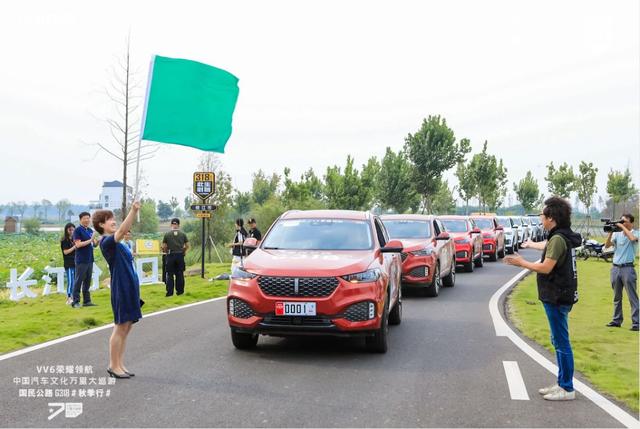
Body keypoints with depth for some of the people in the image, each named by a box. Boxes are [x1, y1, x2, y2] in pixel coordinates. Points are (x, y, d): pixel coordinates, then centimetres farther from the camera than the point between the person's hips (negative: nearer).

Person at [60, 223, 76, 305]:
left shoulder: (73, 240, 15)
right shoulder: (65, 240, -4)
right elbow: (65, 252, -11)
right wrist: (74, 247, -18)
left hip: (75, 263, 7)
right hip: (68, 264, -7)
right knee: (70, 281, -11)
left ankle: (73, 297, 13)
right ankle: (69, 298, -10)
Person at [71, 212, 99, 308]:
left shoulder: (90, 230, 13)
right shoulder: (78, 230, -7)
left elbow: (94, 245, 14)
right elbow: (78, 244, -15)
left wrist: (97, 241, -7)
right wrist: (90, 240, -19)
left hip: (89, 260, 7)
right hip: (81, 260, -6)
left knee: (87, 281, 9)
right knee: (78, 281, -3)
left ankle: (87, 301, 14)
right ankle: (75, 301, 1)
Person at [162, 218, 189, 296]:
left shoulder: (167, 234, 0)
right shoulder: (183, 234, 3)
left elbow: (163, 247, 0)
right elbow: (187, 246, 3)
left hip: (171, 255, -1)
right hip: (180, 255, 1)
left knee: (169, 275, 3)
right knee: (180, 274, 8)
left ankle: (169, 292, 0)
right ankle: (180, 291, 11)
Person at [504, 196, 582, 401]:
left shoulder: (558, 239, -19)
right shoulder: (562, 237, 12)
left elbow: (546, 267, -22)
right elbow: (547, 246, 34)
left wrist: (522, 263, -10)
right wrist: (531, 244, 52)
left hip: (557, 298, -10)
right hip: (559, 296, 10)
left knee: (562, 342, -4)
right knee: (558, 341, 16)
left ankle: (567, 388, 2)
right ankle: (562, 383, 24)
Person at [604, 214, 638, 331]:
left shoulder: (635, 233, -1)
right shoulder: (617, 234, 11)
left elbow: (632, 238, -24)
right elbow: (607, 245, 2)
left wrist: (622, 226, -15)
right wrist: (610, 232, -9)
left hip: (628, 268, -5)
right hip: (615, 267, 5)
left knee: (633, 297, -6)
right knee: (617, 297, 13)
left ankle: (636, 323, -6)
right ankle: (617, 320, 21)